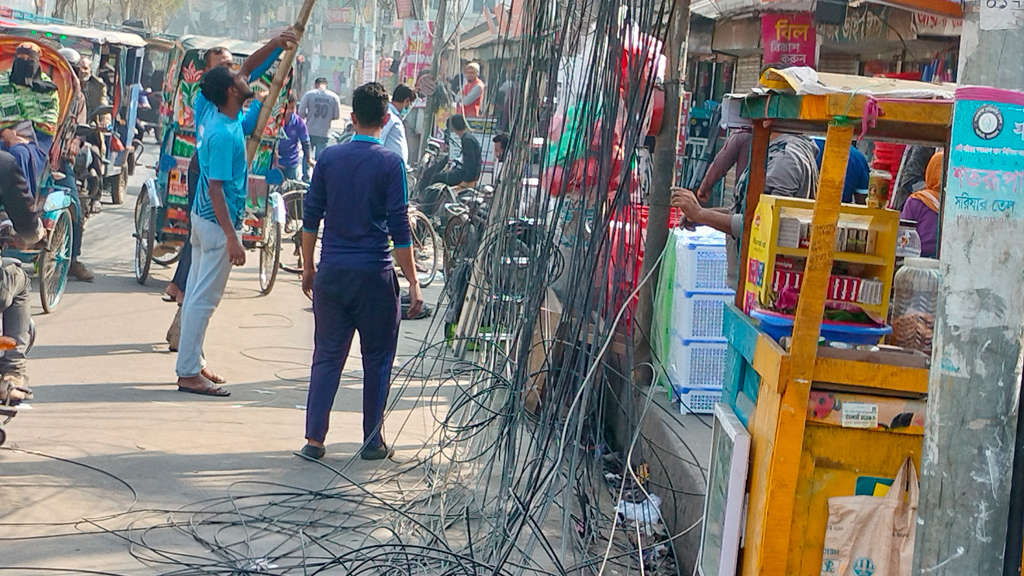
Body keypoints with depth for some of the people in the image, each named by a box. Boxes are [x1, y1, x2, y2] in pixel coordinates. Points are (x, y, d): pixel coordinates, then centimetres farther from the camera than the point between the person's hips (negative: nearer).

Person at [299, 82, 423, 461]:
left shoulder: (330, 158, 4)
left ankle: (314, 438, 4)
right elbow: (399, 228, -9)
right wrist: (413, 282, -4)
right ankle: (372, 441, 12)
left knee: (327, 356, 9)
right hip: (374, 274, -3)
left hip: (331, 273, 3)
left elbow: (311, 217, 7)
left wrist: (308, 267, 17)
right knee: (377, 359, 8)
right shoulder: (390, 163, -7)